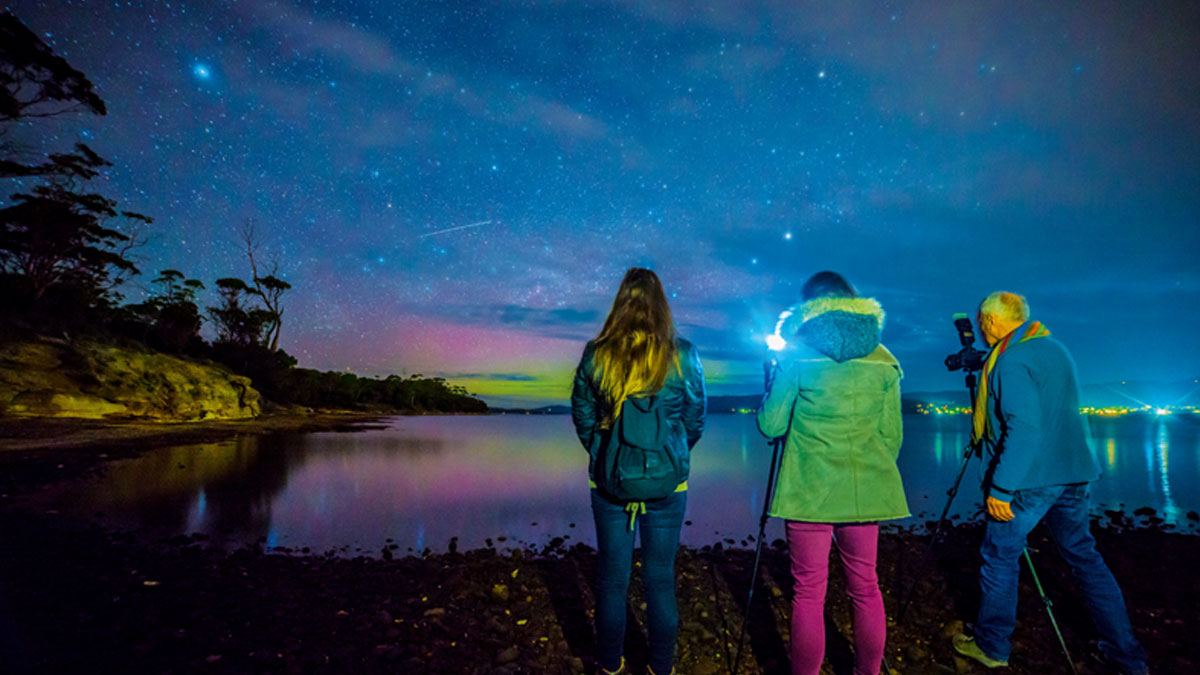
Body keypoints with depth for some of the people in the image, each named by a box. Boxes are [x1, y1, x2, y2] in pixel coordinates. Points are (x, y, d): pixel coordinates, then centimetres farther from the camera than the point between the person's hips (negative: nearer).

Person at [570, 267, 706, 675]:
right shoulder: (683, 356, -7)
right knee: (661, 579, 14)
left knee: (612, 579, 15)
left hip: (608, 482, 1)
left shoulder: (595, 355, -6)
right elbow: (696, 419, 3)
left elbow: (582, 416, 4)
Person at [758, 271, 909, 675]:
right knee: (865, 588, 17)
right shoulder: (883, 360, 5)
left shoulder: (798, 357, -6)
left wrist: (775, 385, 15)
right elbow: (891, 436, 7)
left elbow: (770, 426, -3)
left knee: (808, 593, 5)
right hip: (865, 491, 4)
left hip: (809, 492, -4)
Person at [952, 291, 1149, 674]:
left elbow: (1023, 428, -24)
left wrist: (1000, 488, -22)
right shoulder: (1055, 348, 13)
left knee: (1000, 557, 4)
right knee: (1083, 555, 17)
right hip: (1072, 474, 9)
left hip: (1029, 479, -9)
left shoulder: (1010, 360, -16)